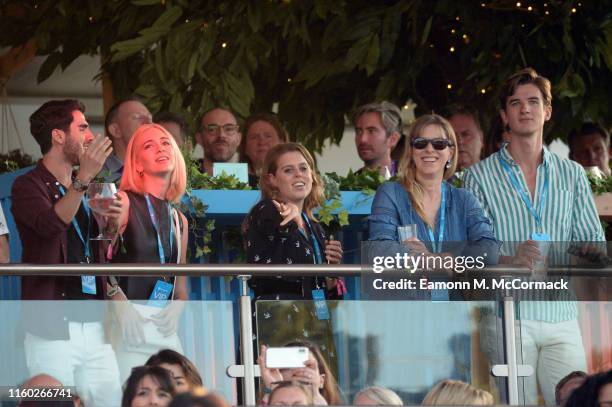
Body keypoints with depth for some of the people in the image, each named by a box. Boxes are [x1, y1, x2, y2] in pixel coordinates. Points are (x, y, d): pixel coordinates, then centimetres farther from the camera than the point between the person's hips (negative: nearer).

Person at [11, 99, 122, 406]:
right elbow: (51, 224, -22)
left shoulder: (89, 189, 20)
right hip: (53, 329, -6)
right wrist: (84, 179, -31)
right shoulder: (29, 186, -2)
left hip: (96, 327, 6)